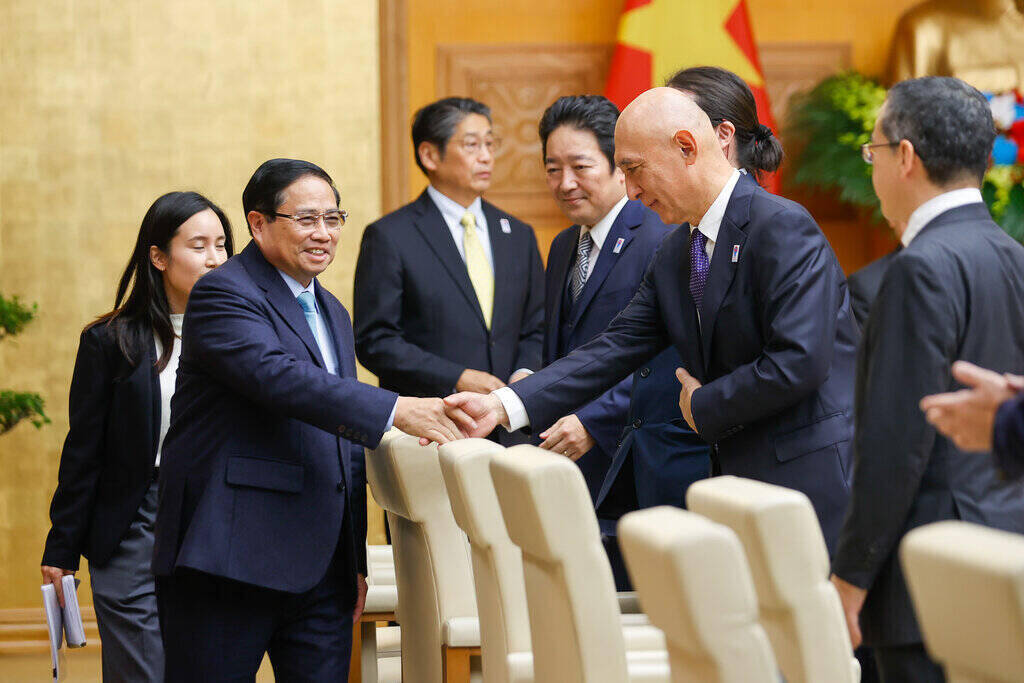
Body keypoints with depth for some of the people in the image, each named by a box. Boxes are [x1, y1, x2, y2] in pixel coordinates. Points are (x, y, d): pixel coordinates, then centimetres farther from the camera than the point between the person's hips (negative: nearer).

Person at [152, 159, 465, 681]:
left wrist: (355, 560, 22)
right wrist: (395, 410, -33)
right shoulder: (223, 294, -7)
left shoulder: (331, 314, 21)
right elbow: (278, 376, -26)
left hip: (321, 569, 8)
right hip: (230, 557, -8)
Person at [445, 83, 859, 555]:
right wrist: (502, 406, -1)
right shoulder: (674, 254, 14)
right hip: (737, 477, 8)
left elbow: (799, 361, -22)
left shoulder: (782, 228, -14)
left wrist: (703, 406, -8)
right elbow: (616, 350, 9)